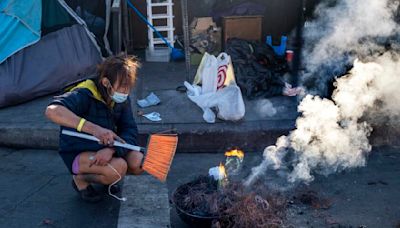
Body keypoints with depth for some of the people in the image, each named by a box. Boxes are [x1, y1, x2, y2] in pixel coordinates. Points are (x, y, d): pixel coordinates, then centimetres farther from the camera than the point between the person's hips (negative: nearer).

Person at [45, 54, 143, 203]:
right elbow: (52, 111, -45)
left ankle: (104, 177, 12)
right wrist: (94, 129, -55)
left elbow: (130, 131, -9)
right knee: (118, 168, -31)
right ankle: (80, 179, -1)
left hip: (105, 150, 6)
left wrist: (112, 149, -32)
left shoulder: (122, 99, -6)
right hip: (78, 154, -6)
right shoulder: (84, 95, -27)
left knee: (138, 164, -17)